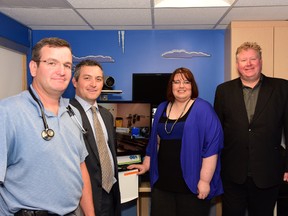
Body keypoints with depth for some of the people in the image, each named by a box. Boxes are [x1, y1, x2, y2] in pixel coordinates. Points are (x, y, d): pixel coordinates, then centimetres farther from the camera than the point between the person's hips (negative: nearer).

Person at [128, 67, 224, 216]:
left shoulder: (202, 109, -7)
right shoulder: (162, 108, 10)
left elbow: (211, 146, -13)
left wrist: (204, 180, -16)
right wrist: (146, 165, 14)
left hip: (191, 184, -4)